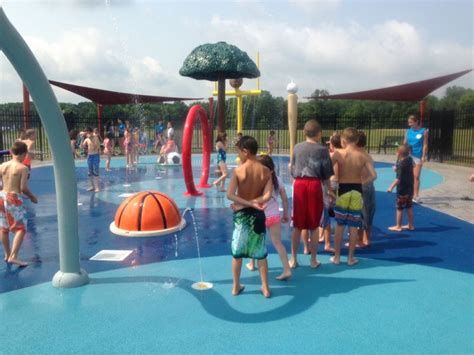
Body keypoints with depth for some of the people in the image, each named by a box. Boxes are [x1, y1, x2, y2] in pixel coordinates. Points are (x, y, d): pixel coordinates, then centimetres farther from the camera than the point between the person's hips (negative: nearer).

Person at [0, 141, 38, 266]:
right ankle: (13, 256, -10)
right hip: (13, 198, -6)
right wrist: (32, 197, 1)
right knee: (21, 228, 0)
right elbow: (23, 188, -16)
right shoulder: (23, 168, -10)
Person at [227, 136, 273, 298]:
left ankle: (236, 287, 23)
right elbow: (267, 196, -14)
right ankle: (265, 288, 20)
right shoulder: (266, 171, -4)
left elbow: (230, 195, -18)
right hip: (258, 215, 2)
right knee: (261, 253, 13)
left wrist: (247, 203, -16)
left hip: (241, 214, -2)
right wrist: (254, 203, -13)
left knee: (237, 252, 13)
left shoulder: (238, 170, -12)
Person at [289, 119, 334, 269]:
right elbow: (326, 174, 0)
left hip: (299, 184, 2)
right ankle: (313, 260, 16)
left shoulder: (297, 147, 5)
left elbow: (292, 169, 9)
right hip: (314, 185, -2)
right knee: (314, 225, 8)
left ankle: (293, 259, 14)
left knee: (297, 225, 9)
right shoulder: (322, 149, -3)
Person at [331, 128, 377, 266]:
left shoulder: (338, 153, -8)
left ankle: (337, 257, 16)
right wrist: (362, 182, 3)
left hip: (342, 189, -1)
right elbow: (373, 175, -10)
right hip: (356, 191, 1)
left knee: (339, 225, 9)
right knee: (354, 226, 9)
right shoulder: (364, 155, -4)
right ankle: (350, 258, 16)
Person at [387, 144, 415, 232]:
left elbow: (399, 179, -26)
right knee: (409, 207, 17)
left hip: (402, 189, -8)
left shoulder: (401, 164, -23)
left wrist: (391, 187, -20)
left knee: (399, 208, 3)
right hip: (410, 187, 8)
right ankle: (410, 225, 25)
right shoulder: (410, 159, 2)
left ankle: (398, 226, 11)